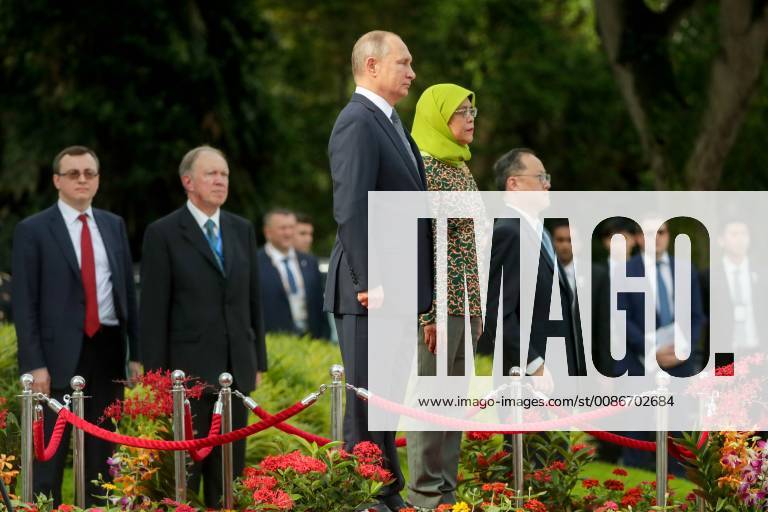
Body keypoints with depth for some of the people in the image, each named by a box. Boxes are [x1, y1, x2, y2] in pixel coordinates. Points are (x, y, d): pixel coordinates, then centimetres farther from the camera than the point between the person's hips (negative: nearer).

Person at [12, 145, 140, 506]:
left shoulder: (114, 225, 12)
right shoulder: (33, 230, -2)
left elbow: (128, 291, 15)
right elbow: (24, 303, -5)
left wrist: (136, 353, 8)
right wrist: (34, 365, -12)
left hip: (108, 350, 5)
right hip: (60, 353, -5)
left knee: (102, 452, 9)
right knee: (49, 453, -3)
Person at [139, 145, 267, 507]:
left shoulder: (242, 230, 12)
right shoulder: (164, 233, -4)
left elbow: (252, 301, 15)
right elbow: (154, 311, -6)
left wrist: (258, 362, 12)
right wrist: (156, 376, -10)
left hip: (236, 370, 5)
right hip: (189, 370, -5)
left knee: (229, 472, 7)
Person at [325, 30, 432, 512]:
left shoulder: (390, 124, 19)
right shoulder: (357, 123, -12)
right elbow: (351, 210, -20)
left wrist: (420, 290, 17)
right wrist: (372, 284, -23)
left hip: (398, 291, 10)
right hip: (372, 291, -10)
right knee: (365, 401, -6)